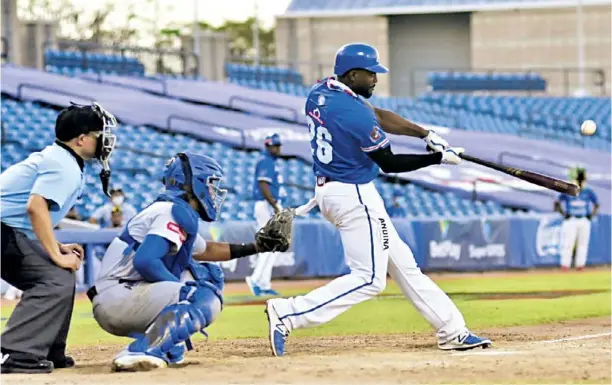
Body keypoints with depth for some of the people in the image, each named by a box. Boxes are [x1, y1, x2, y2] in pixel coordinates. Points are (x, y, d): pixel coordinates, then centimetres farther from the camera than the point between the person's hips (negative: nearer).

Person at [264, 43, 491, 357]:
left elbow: (378, 116, 11)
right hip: (354, 196, -10)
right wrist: (439, 157, -5)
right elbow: (390, 164, -13)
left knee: (402, 263, 14)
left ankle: (452, 331, 19)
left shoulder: (320, 92, 5)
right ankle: (288, 314, -13)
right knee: (369, 279, -7)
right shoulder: (356, 114, -23)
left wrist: (426, 135, 4)